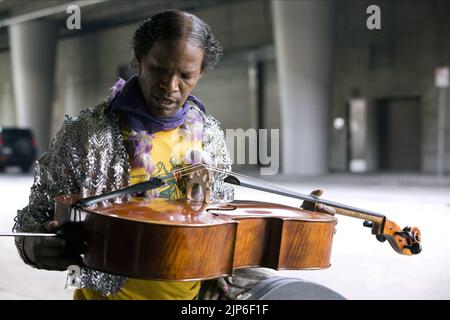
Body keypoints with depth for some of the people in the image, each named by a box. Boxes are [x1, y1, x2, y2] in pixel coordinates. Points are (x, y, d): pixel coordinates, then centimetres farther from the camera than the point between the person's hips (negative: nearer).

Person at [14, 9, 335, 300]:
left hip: (199, 288, 4)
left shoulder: (209, 134, 3)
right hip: (117, 291, -4)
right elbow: (37, 216, -3)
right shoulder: (86, 134, -10)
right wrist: (34, 248, -25)